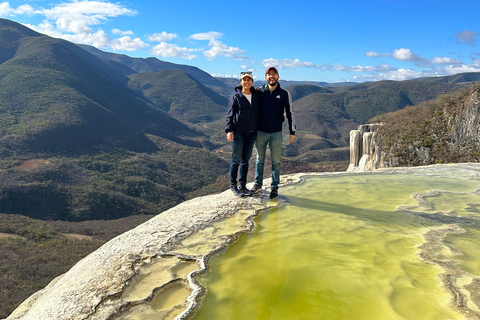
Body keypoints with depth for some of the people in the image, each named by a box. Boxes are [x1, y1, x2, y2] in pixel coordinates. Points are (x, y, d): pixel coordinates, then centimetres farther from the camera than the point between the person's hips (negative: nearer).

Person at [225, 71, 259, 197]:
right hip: (238, 133, -4)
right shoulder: (236, 97, -3)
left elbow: (258, 114, 15)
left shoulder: (256, 96, 9)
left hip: (251, 133, 4)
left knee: (246, 159, 10)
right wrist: (229, 130, -12)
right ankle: (233, 185, 12)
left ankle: (242, 185, 20)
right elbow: (230, 114, -3)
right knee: (236, 159, 0)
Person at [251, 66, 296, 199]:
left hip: (276, 133, -1)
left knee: (275, 161, 4)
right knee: (259, 159, 11)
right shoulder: (259, 91, 4)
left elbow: (289, 113, 4)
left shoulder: (284, 94, 2)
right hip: (260, 132, 1)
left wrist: (292, 132, -1)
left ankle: (274, 187, 14)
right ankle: (258, 183, 25)